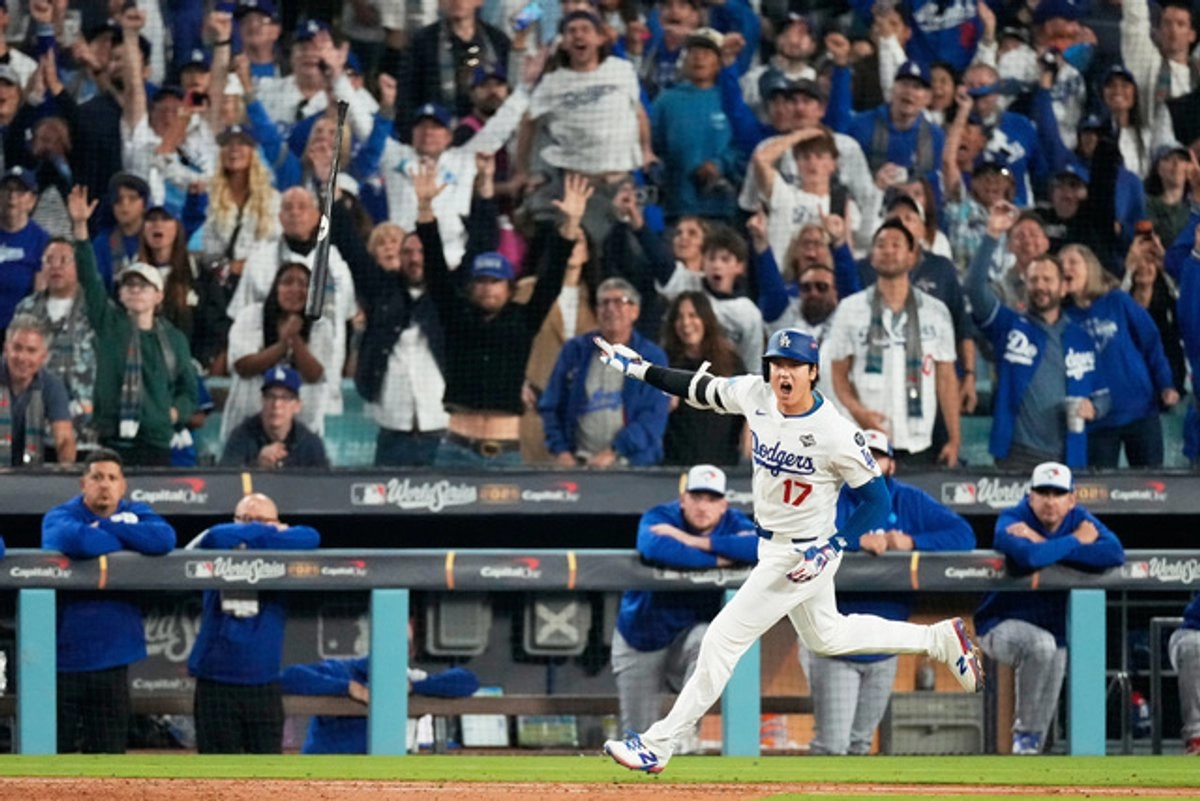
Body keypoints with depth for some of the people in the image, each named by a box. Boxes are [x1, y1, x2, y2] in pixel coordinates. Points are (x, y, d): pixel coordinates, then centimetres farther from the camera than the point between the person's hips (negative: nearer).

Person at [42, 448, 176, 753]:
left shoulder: (135, 514, 7)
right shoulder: (60, 516, -5)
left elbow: (165, 539, -12)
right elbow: (74, 540, -28)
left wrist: (106, 526, -13)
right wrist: (127, 540, -11)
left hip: (111, 659, 4)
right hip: (62, 657, -4)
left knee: (109, 751, 9)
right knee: (53, 750, -2)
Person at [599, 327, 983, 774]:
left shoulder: (836, 434, -26)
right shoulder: (755, 394, -9)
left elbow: (878, 501, -18)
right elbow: (702, 389, 9)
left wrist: (829, 551, -24)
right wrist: (639, 368, 2)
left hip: (805, 555, -8)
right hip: (773, 548, 8)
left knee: (723, 639, -7)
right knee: (825, 637, 26)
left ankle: (658, 745, 1)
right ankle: (939, 640, 39)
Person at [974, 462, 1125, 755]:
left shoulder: (1079, 519, -5)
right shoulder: (1012, 521, -18)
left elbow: (1115, 554, -25)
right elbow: (1029, 557, -42)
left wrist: (1044, 543, -28)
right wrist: (1076, 540, -25)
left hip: (1054, 629, 5)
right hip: (1001, 627, -5)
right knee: (1041, 643, -36)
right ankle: (1025, 729, -19)